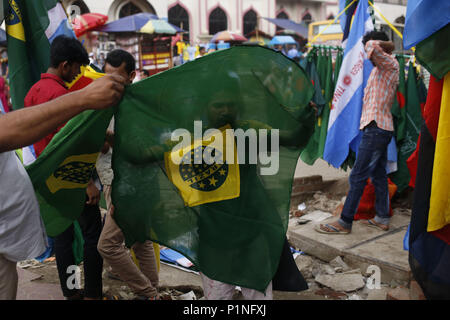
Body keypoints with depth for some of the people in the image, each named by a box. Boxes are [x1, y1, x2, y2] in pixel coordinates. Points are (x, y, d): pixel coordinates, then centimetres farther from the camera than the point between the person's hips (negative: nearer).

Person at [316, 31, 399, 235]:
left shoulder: (390, 63, -9)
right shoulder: (382, 68, 19)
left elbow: (371, 46, -25)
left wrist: (385, 45, -6)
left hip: (376, 128, -10)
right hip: (381, 128, 10)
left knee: (358, 176, -8)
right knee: (379, 174, 13)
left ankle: (344, 223, -4)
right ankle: (382, 218, 21)